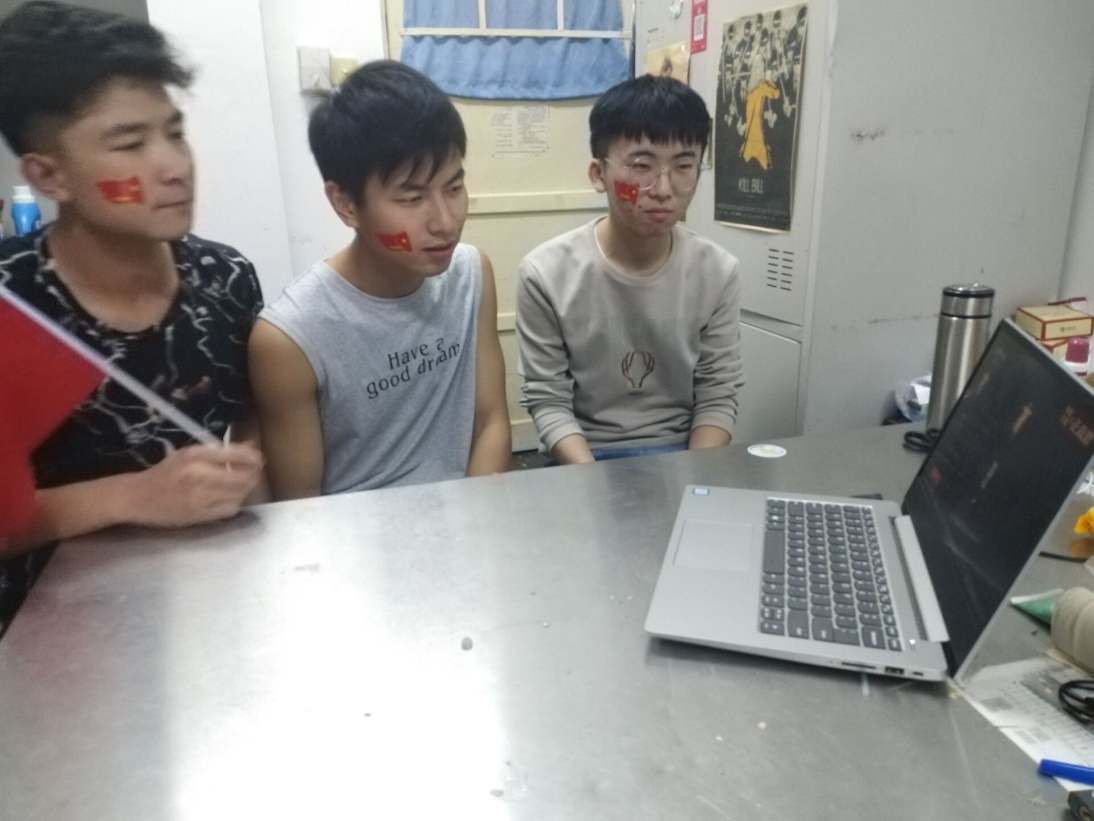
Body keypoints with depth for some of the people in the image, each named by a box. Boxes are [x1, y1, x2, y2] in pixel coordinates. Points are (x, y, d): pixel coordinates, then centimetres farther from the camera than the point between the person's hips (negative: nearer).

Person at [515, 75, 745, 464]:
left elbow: (718, 396, -2)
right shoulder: (546, 274, -13)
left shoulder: (718, 272, -6)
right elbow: (547, 400, -10)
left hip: (681, 454, 2)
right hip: (582, 459, -1)